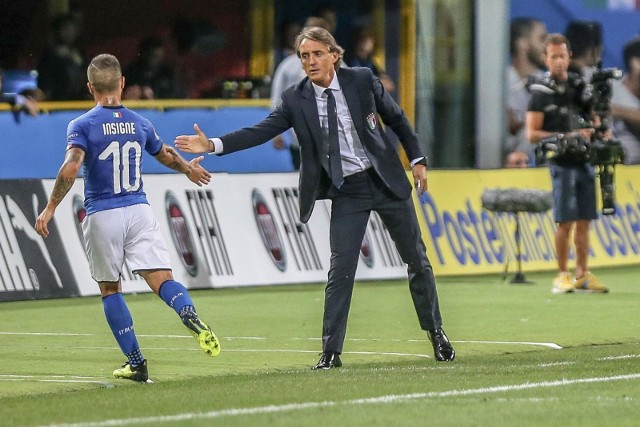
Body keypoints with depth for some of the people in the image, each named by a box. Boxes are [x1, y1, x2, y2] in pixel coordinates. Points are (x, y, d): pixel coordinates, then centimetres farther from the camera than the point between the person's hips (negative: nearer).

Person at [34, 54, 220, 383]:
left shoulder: (81, 126, -5)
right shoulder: (140, 124, 9)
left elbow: (70, 169, -19)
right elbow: (167, 157, 25)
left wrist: (50, 209, -12)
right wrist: (189, 169, 46)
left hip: (101, 217, -2)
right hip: (138, 211, 2)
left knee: (110, 290, 12)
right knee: (162, 279, -5)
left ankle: (136, 363, 9)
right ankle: (192, 318, -36)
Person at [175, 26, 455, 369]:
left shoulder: (362, 80, -7)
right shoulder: (296, 100, -6)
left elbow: (396, 118, 5)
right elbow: (261, 131, -12)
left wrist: (417, 160, 5)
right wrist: (212, 145, -23)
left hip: (386, 180, 0)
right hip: (346, 192, 0)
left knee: (417, 260, 10)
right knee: (340, 269, -8)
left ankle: (436, 333, 27)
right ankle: (331, 351, -3)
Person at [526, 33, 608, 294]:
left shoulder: (580, 85, 12)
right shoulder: (541, 92, -4)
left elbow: (594, 118, 21)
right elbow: (532, 134, -8)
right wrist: (566, 137, -16)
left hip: (585, 161, 5)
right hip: (562, 163, -5)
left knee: (584, 222, 6)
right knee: (565, 221, -9)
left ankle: (583, 275, 11)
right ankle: (562, 276, -1)